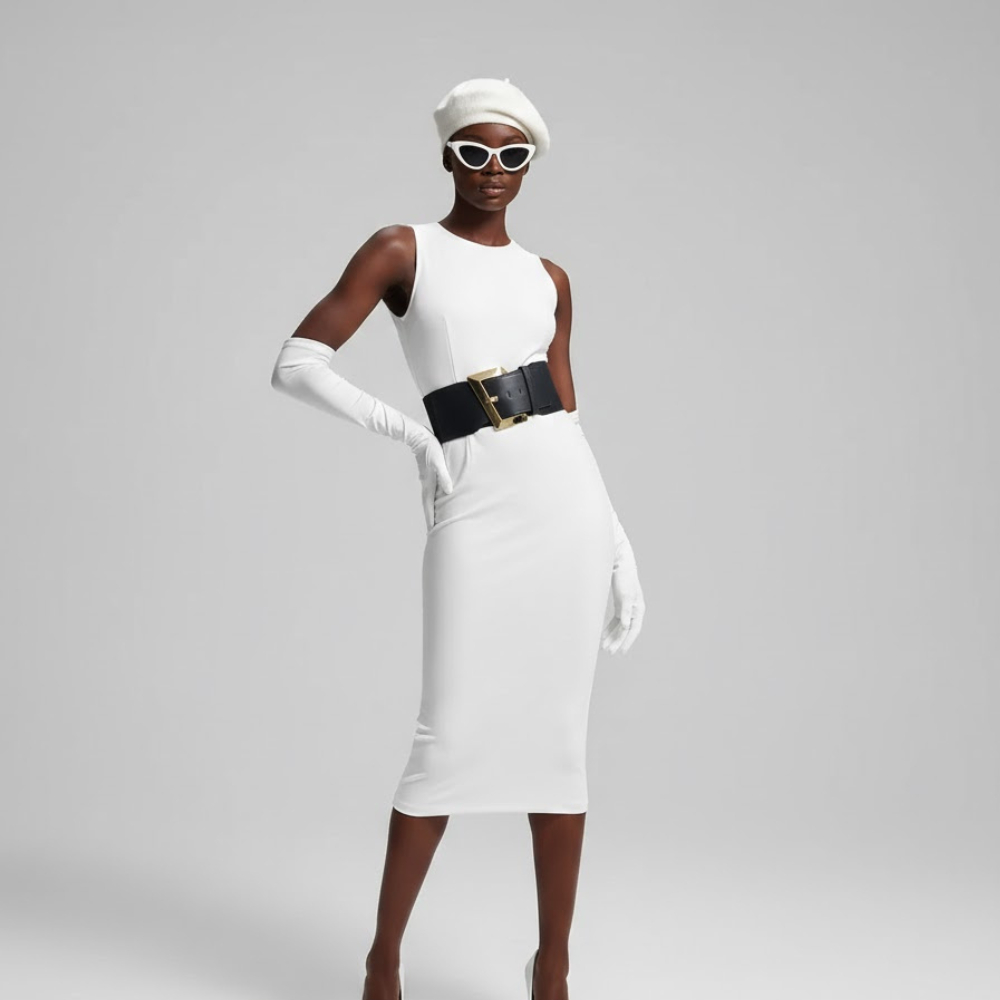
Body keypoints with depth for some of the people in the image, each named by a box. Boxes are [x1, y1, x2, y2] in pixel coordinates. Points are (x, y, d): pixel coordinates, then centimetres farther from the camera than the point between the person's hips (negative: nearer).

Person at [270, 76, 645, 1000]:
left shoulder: (548, 279, 16)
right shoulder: (403, 250, 5)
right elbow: (295, 366, -1)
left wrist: (621, 545, 11)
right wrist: (405, 428, -7)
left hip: (566, 501, 4)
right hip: (475, 513, -3)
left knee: (559, 736, 5)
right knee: (453, 738, -4)